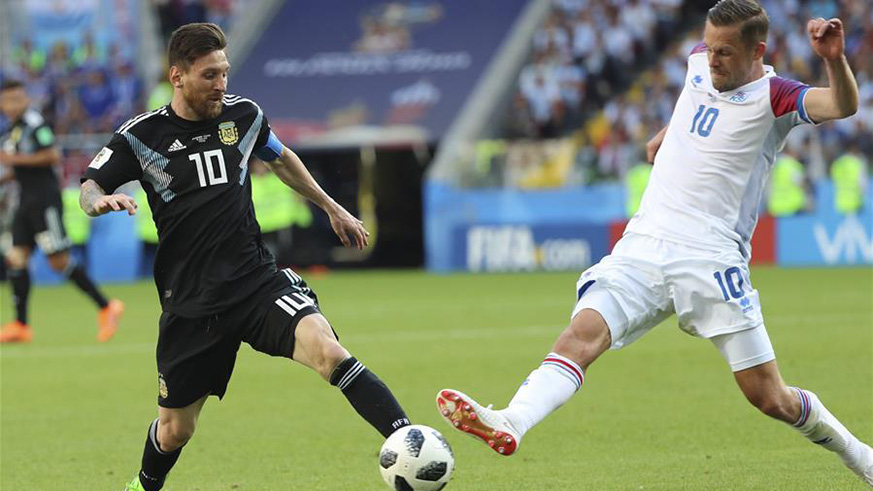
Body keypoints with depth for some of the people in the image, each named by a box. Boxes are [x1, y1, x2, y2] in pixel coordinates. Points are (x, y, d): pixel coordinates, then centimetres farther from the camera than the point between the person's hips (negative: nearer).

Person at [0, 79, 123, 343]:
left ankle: (105, 308, -1)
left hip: (45, 199, -9)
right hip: (26, 201, 9)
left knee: (59, 260, -9)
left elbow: (53, 156, -19)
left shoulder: (35, 123, -10)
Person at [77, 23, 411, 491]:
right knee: (174, 430, 8)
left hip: (258, 280, 0)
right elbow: (88, 190, 0)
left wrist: (333, 208, 30)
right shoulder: (142, 135, -3)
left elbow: (281, 158, 25)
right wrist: (101, 199, -25)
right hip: (190, 303, 0)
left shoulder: (243, 114, 5)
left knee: (327, 350, -28)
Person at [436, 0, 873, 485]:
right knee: (583, 332, -22)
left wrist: (834, 59, -43)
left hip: (710, 259, -4)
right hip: (644, 244, 5)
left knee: (770, 398, -2)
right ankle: (508, 425, -43)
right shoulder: (699, 63, 12)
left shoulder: (774, 96, -6)